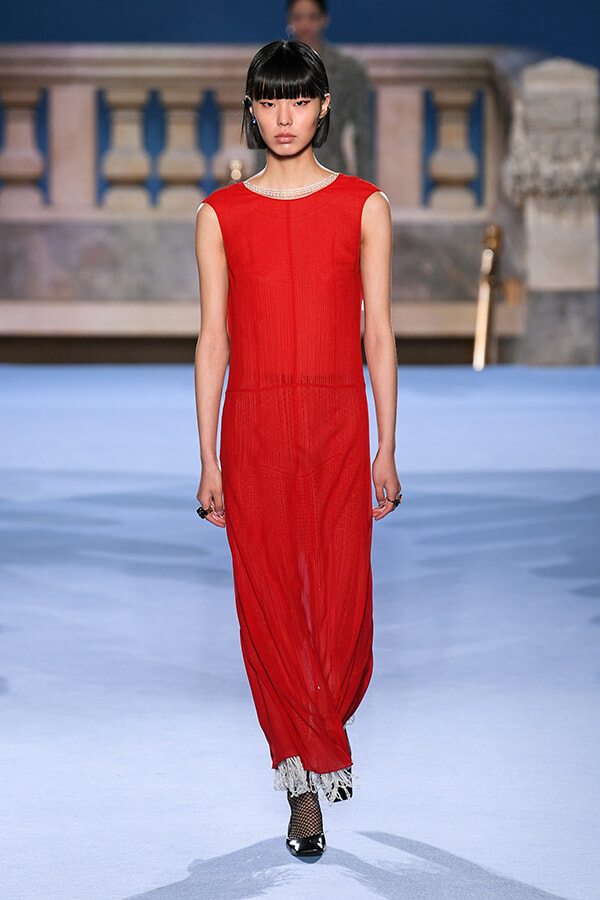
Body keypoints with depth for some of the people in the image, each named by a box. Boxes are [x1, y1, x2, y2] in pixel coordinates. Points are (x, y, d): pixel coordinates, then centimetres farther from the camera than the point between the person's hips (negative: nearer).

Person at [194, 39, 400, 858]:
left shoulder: (363, 206, 5)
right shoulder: (222, 214, 6)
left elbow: (378, 332, 5)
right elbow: (214, 339, 5)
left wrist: (386, 448, 2)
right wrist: (208, 458, 2)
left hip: (338, 422, 0)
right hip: (254, 422, 0)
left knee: (341, 596, -2)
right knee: (269, 598, 0)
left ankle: (319, 730, 26)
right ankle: (309, 779, 11)